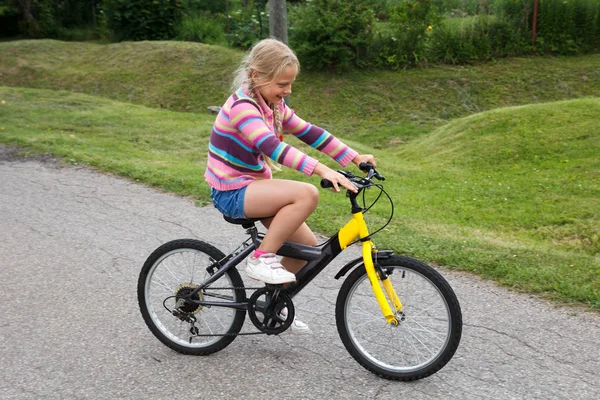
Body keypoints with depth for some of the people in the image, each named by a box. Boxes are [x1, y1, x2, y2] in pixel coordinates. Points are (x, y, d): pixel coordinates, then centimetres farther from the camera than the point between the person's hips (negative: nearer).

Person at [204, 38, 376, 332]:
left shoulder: (273, 105, 7)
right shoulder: (242, 106, -21)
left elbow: (308, 132, 7)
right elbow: (272, 147, -35)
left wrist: (354, 157, 0)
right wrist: (321, 170, -45)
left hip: (254, 185, 9)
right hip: (231, 193, -9)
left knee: (307, 244, 3)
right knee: (307, 194, -28)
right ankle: (261, 258, -16)